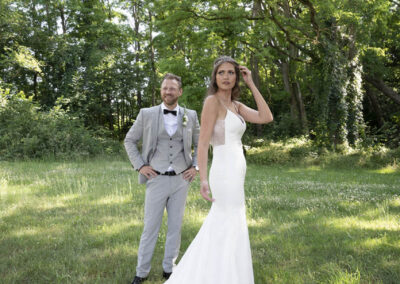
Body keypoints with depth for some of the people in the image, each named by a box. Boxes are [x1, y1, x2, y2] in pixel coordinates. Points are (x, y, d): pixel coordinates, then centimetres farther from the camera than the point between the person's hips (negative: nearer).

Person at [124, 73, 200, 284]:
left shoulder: (190, 116, 4)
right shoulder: (146, 114, -1)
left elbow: (199, 144, 15)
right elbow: (129, 141, 7)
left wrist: (195, 167, 4)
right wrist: (139, 165, -3)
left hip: (181, 180, 2)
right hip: (157, 179, -2)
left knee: (175, 226, 10)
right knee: (150, 227, 4)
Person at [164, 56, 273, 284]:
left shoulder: (236, 105, 15)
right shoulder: (212, 101, -10)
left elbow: (266, 118, 4)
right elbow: (203, 143, -16)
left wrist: (251, 84, 6)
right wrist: (203, 180, -25)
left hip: (234, 174, 10)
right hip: (226, 174, -10)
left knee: (219, 229, 18)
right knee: (231, 234, -1)